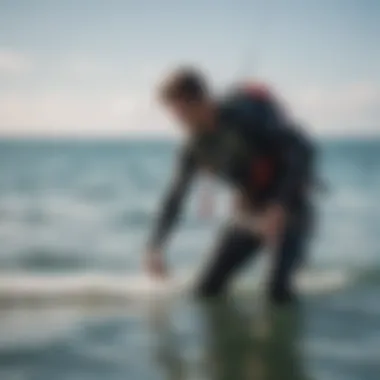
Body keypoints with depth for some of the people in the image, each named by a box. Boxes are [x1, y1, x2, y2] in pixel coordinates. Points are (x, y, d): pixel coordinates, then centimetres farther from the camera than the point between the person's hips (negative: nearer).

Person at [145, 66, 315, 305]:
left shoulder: (245, 114, -21)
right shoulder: (196, 148, -1)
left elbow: (303, 150, -26)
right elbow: (175, 198, 9)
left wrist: (280, 208, -32)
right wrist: (156, 247, 0)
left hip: (290, 207, -7)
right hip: (252, 214, 7)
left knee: (279, 290, -24)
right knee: (207, 289, 3)